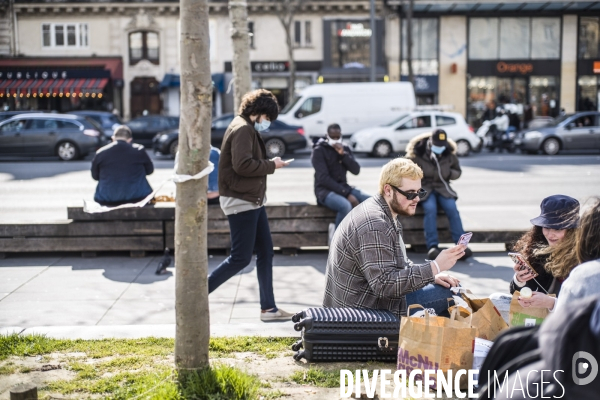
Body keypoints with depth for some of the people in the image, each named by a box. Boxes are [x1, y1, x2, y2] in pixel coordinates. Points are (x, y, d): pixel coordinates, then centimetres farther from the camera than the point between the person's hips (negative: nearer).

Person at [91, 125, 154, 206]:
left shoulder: (100, 153, -1)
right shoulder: (139, 150, -1)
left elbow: (95, 176, 10)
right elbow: (150, 170, 12)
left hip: (106, 200, 1)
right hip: (136, 197, 0)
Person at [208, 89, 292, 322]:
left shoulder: (248, 129, 18)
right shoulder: (242, 129, -15)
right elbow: (242, 164, -25)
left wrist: (268, 164, -1)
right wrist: (271, 165, -14)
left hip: (252, 201, 11)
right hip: (241, 202, -11)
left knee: (265, 252, 11)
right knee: (241, 258, -5)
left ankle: (268, 308, 16)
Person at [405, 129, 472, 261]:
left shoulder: (449, 154, 6)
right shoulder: (417, 153, -3)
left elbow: (458, 171, 18)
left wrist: (450, 173, -5)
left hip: (442, 187, 3)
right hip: (424, 187, -3)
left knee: (452, 208, -26)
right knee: (430, 209, -33)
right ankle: (432, 246, -36)